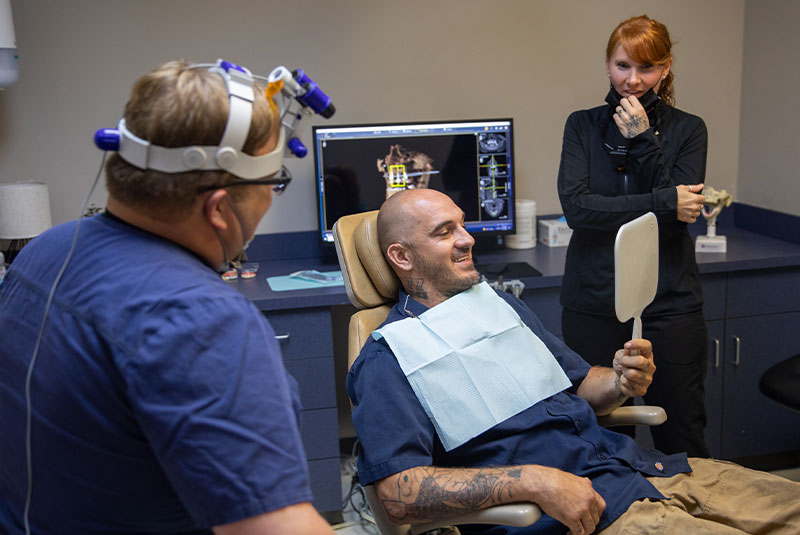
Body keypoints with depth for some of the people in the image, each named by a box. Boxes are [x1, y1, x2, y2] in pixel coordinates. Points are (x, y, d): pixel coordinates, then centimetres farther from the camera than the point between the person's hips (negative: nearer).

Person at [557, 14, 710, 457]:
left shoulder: (688, 129, 4)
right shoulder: (583, 125, 4)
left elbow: (682, 213, -9)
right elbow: (575, 206, -11)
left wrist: (644, 142, -14)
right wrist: (663, 202, -14)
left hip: (669, 303, 0)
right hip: (594, 302, 1)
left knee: (681, 441, 6)